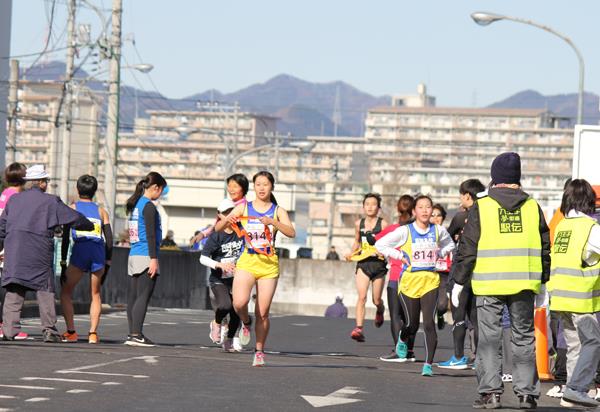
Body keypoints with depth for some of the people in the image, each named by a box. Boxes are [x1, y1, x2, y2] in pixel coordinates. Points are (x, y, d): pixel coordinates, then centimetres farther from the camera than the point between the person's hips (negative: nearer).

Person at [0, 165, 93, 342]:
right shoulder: (50, 201, 0)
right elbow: (74, 218, 3)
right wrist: (90, 226, 21)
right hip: (39, 252, -4)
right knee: (45, 290, 4)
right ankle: (49, 329, 0)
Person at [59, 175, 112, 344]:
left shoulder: (72, 209, 13)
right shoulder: (101, 211, 18)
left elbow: (65, 236, 7)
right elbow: (109, 238, 10)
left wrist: (63, 262, 8)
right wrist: (107, 262, 15)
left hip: (80, 250, -2)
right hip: (98, 253, 2)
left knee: (66, 292, 11)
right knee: (95, 294, 14)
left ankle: (71, 332, 0)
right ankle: (93, 333, 2)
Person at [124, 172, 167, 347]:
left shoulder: (135, 204, 17)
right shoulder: (148, 206, -10)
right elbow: (150, 234, -15)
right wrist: (154, 259, -17)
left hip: (133, 255, 9)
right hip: (145, 256, -9)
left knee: (133, 297, 8)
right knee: (143, 297, -10)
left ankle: (132, 334, 10)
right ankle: (136, 335, -14)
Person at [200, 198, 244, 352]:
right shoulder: (216, 235, -10)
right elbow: (203, 258, -13)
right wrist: (220, 265, -26)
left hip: (236, 279, 4)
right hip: (218, 280, -4)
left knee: (236, 312, 1)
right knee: (225, 305, -26)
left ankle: (229, 340, 25)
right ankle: (216, 323, 7)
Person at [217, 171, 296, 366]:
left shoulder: (278, 211, 4)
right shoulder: (243, 208, 6)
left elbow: (291, 233, -12)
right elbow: (218, 228, 4)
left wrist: (273, 222, -27)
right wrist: (227, 220, -18)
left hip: (269, 265, 0)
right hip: (247, 262, 0)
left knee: (263, 312, 0)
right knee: (240, 302, -23)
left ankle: (259, 351, 16)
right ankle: (246, 322, 11)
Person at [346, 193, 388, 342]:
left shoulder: (383, 224, -4)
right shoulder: (359, 224, 7)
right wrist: (351, 254, 6)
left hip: (379, 264, -2)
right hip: (363, 263, 2)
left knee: (376, 300, 8)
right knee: (361, 297, -15)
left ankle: (380, 310, 45)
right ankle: (359, 329, -20)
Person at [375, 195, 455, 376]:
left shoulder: (438, 231, 3)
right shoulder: (405, 231, -5)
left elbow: (450, 245, 23)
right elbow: (380, 245, -1)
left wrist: (438, 254, 5)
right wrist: (400, 256, -7)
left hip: (430, 281, 1)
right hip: (410, 281, -1)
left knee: (429, 322, -13)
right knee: (412, 323, 7)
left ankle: (428, 364, -10)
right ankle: (403, 339, 44)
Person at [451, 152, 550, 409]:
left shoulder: (481, 207, -3)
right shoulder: (532, 207, 6)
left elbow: (467, 249, -3)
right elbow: (544, 248, 11)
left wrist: (458, 282, 5)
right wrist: (541, 284, 20)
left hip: (489, 284, -2)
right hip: (524, 284, 2)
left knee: (489, 338, 3)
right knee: (523, 338, 10)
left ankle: (490, 392, 0)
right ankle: (527, 392, 8)